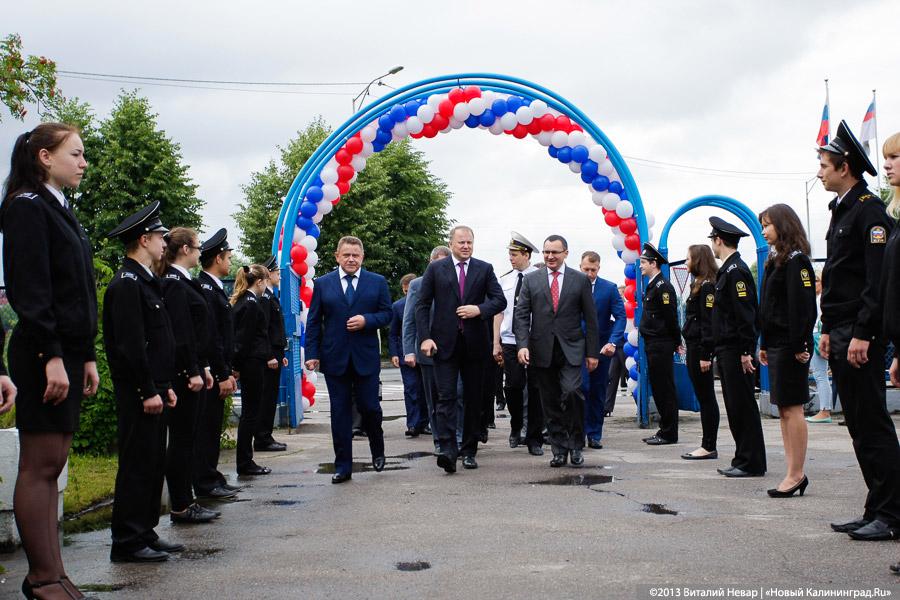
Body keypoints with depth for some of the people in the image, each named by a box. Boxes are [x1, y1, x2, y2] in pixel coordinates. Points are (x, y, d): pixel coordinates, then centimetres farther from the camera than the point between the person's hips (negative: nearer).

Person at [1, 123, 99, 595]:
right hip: (44, 352, -9)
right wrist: (52, 356, -21)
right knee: (40, 465, -3)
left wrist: (87, 357, 16)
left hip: (68, 351, 9)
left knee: (50, 467, 10)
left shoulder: (61, 211, 18)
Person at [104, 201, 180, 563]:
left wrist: (165, 386, 17)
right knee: (137, 464, -5)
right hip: (139, 393, -10)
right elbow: (130, 344, -20)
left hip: (152, 389, 10)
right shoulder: (127, 284, -14)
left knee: (153, 464, 14)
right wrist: (149, 391, -20)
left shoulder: (145, 282, 18)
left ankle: (144, 534, 22)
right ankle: (128, 543, 2)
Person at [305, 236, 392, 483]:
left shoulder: (377, 282, 6)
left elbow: (386, 314, 5)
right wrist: (312, 354, -3)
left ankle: (377, 451, 29)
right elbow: (313, 322, 5)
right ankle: (343, 466, 11)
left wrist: (367, 320, -14)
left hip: (366, 358, 0)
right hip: (334, 358, 1)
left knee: (369, 407, 0)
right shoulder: (322, 284, 6)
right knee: (340, 412, 4)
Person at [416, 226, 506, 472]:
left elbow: (500, 301, 3)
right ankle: (448, 450, -14)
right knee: (446, 397, -9)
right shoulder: (436, 269, 4)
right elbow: (422, 304, 2)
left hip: (475, 343, 2)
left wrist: (479, 309, -16)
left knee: (473, 398, 7)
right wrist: (426, 337, -8)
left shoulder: (485, 269, 7)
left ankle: (469, 450, 17)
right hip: (445, 343, -2)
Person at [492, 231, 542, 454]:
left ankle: (534, 438, 11)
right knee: (513, 386, -2)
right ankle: (516, 427, 22)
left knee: (535, 389, 2)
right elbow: (499, 312, 12)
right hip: (509, 341, 3)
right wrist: (496, 343, 8)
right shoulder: (504, 280, 10)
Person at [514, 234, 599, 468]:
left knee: (572, 392, -19)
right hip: (542, 350, 2)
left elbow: (590, 318, 6)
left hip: (571, 349, -2)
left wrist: (592, 352, 3)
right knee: (551, 403, 5)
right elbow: (521, 315, 4)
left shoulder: (580, 280, 6)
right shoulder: (531, 280, 8)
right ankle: (559, 450, 15)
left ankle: (575, 445, -1)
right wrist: (523, 344, -10)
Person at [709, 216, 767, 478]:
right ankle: (742, 459, 19)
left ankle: (752, 463, 2)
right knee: (735, 407, 12)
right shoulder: (727, 270, 16)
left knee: (743, 406, -4)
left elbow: (746, 314, -20)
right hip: (727, 351, 10)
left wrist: (746, 351, -22)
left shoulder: (736, 271, -14)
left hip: (736, 351, -10)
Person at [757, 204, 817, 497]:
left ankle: (796, 474, -1)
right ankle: (794, 472, 14)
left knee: (792, 408, -6)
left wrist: (798, 346, -21)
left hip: (790, 347, -10)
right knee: (783, 409, 9)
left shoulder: (796, 260, -11)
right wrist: (764, 344, 17)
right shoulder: (776, 260, 18)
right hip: (776, 345, 10)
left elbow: (801, 306, -18)